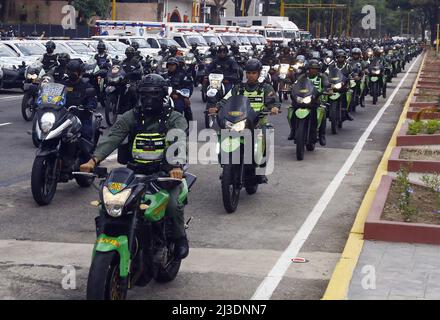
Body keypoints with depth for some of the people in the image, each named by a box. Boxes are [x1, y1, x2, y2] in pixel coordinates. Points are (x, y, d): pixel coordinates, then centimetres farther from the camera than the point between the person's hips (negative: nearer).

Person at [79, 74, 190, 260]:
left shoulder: (175, 119, 2)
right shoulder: (131, 117, 8)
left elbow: (177, 141, -19)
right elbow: (112, 138, -8)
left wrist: (175, 165, -41)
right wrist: (94, 160, -26)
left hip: (164, 173, -3)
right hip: (135, 172, 3)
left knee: (172, 204, -28)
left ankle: (180, 237, 3)